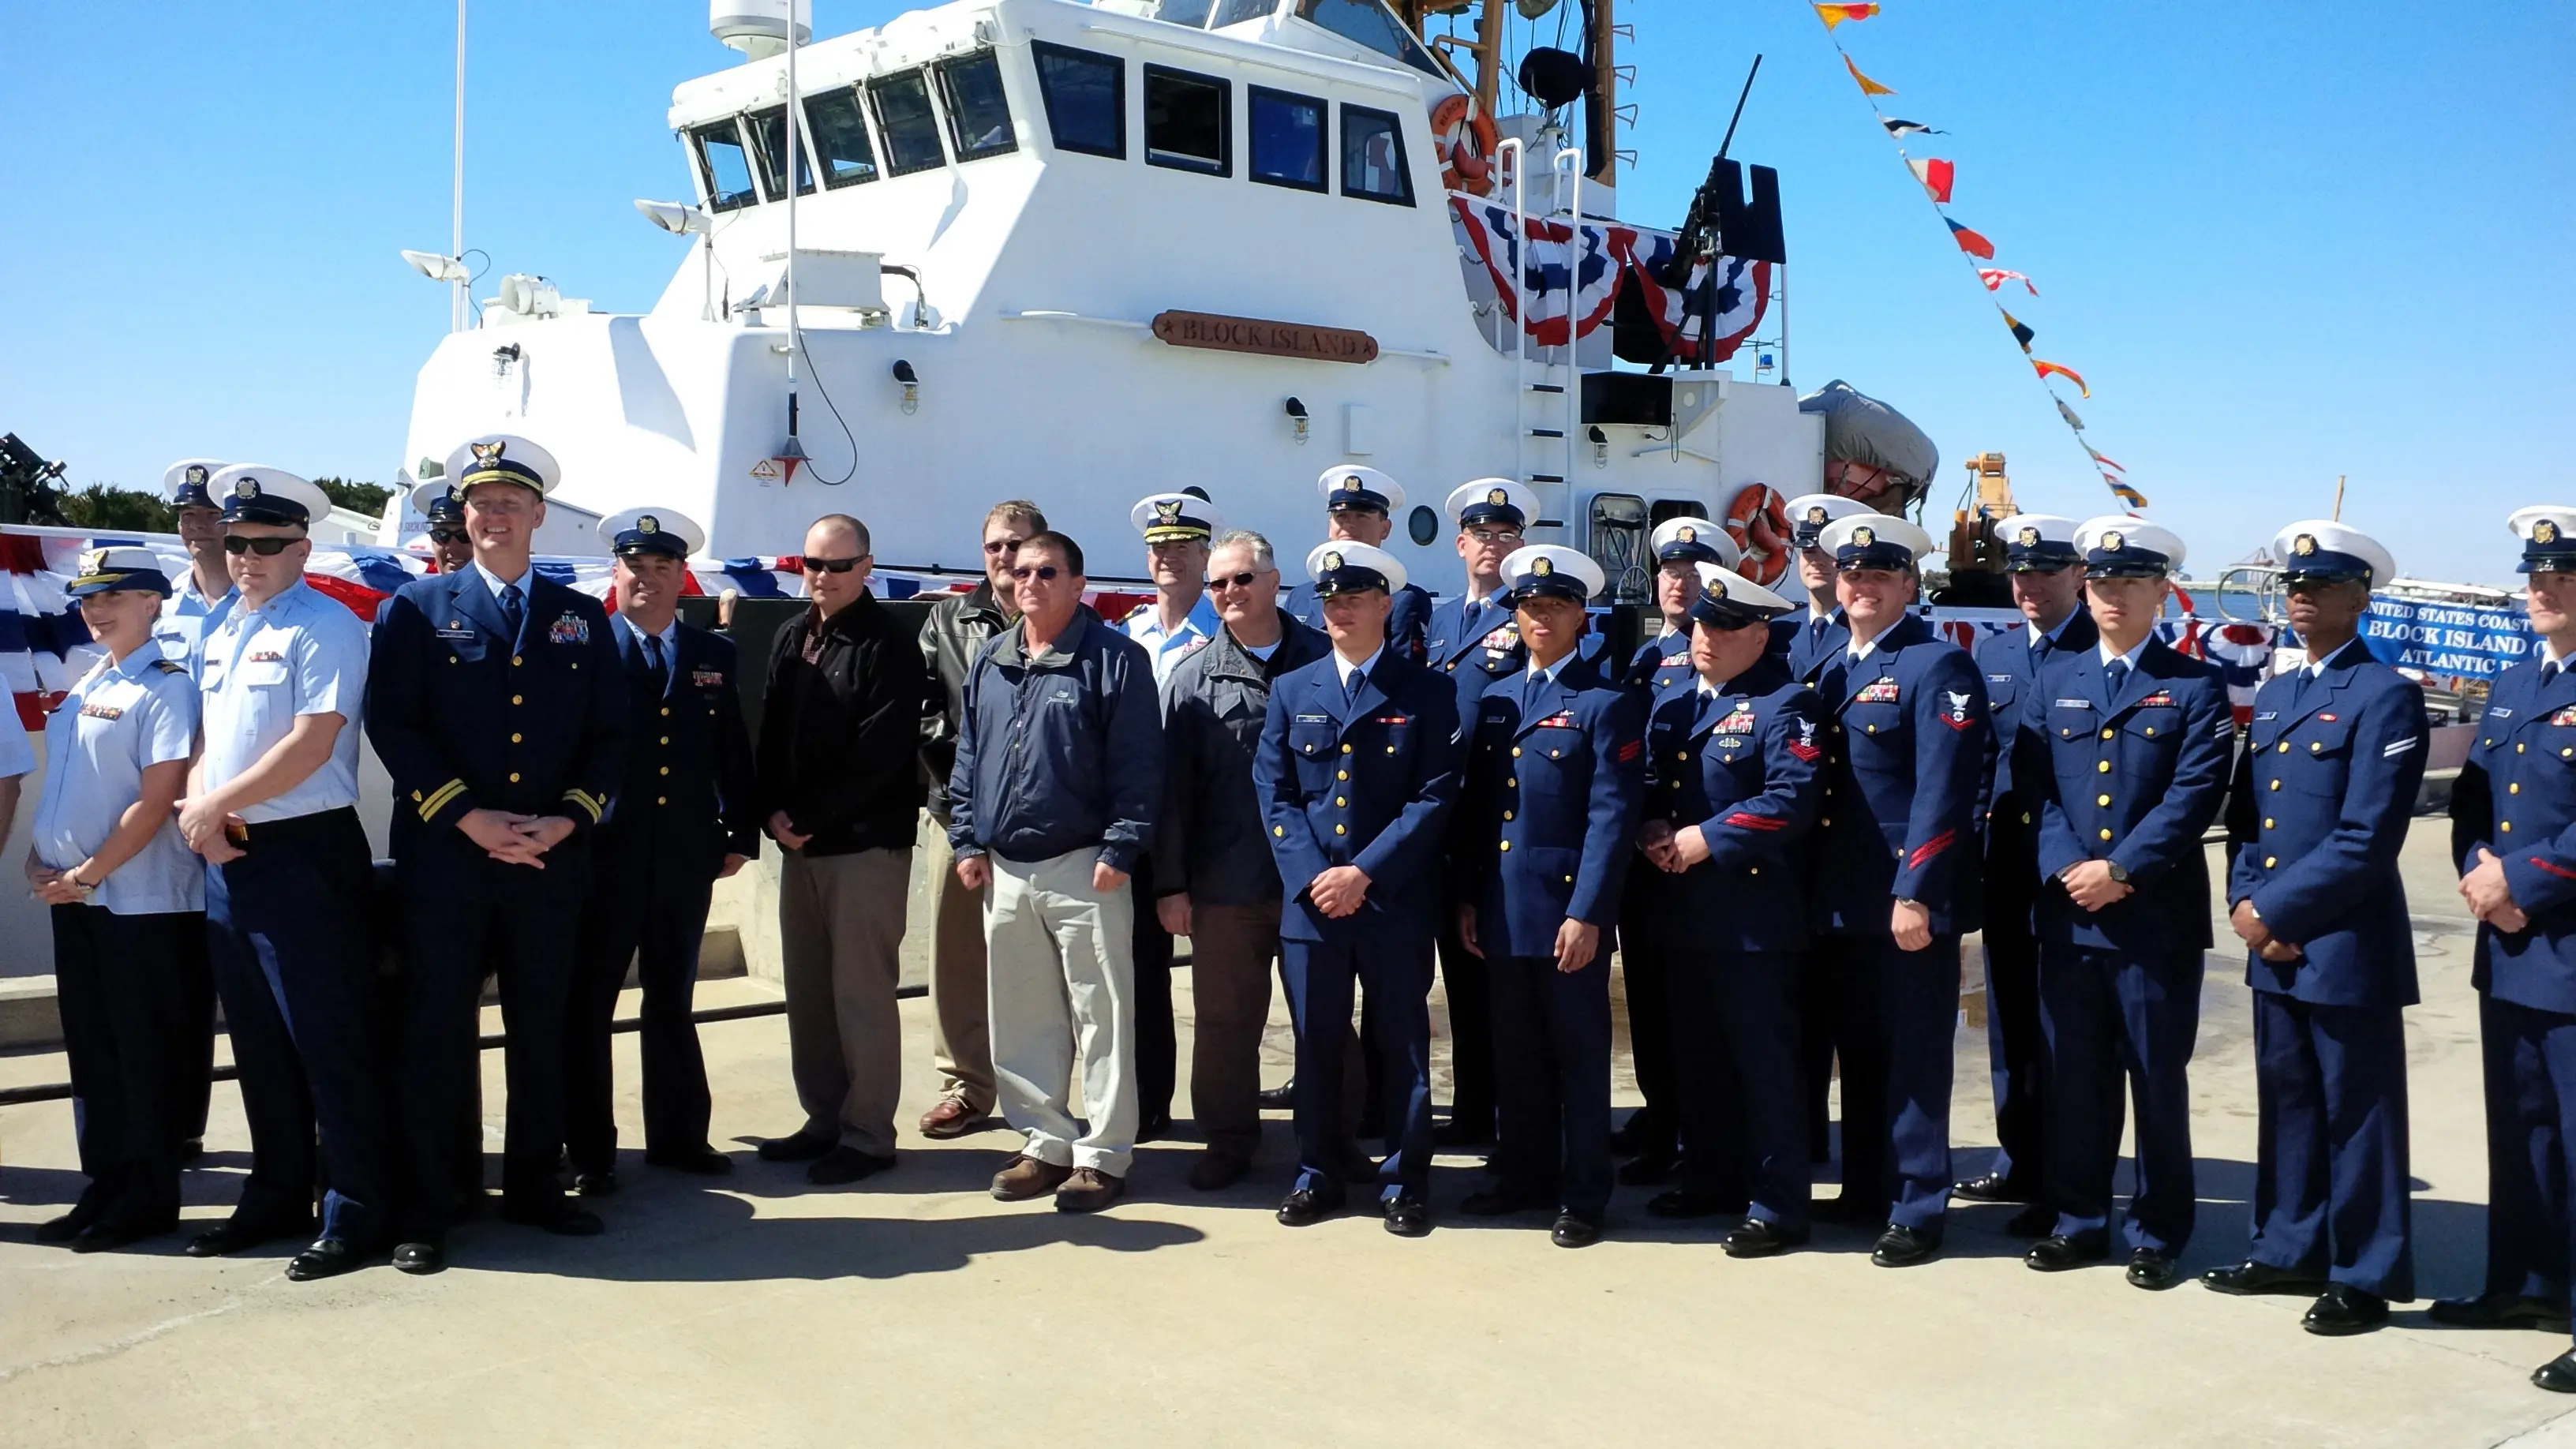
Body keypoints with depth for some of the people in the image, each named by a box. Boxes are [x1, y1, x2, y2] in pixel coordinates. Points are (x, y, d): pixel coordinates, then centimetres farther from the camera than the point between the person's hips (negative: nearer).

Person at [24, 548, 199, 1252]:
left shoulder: (166, 687, -10)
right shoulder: (85, 685, 14)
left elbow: (156, 800, -16)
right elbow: (66, 784, 19)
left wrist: (88, 874, -15)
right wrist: (40, 855, 4)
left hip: (142, 900, -8)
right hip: (72, 896, 8)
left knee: (146, 1054, 1)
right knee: (91, 1050, 13)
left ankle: (149, 1198, 10)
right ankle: (104, 1188, 22)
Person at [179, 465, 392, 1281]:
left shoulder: (325, 627, -9)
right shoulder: (219, 632, 16)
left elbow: (312, 743, -17)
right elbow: (207, 736, 18)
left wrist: (217, 806, -12)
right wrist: (197, 809, -1)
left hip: (305, 855, -8)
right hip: (225, 856, 8)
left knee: (329, 1043, -3)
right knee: (258, 1042, 15)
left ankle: (357, 1214, 6)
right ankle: (277, 1198, 27)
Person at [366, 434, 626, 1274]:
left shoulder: (582, 619, 11)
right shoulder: (415, 611, 4)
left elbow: (610, 738, 7)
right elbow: (393, 727, -5)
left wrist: (566, 821, -8)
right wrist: (470, 818, -14)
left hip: (553, 864, 2)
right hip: (443, 862, -2)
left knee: (542, 1032, 10)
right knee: (435, 1038, 2)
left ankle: (533, 1185, 23)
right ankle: (424, 1210, 11)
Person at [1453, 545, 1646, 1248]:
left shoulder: (1607, 704, -4)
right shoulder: (1495, 701, 13)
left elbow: (1612, 817, -11)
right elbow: (1473, 807, 14)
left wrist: (1586, 913, -17)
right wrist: (1466, 897, 8)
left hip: (1569, 907, -5)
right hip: (1502, 906, 6)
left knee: (1579, 1055, 4)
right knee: (1515, 1053, 14)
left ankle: (1583, 1196, 13)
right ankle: (1523, 1176, 28)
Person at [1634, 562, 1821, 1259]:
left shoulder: (1784, 704, -8)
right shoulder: (1671, 701, 14)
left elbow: (1792, 799, -19)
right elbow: (1645, 780, 16)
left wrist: (1708, 838, -19)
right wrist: (1652, 828, -5)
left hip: (1754, 918, -7)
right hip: (1684, 912, 8)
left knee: (1764, 1061, -2)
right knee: (1696, 1055, 16)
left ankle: (1778, 1206, 6)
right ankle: (1713, 1178, 30)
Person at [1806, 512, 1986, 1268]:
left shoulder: (1940, 666, -8)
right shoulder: (1829, 668, 15)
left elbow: (1944, 792, -17)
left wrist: (1915, 893, -22)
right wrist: (1812, 886, 10)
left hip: (1910, 899, -7)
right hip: (1841, 899, 7)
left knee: (1914, 1057, 2)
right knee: (1857, 1051, 15)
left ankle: (1917, 1209, 11)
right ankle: (1864, 1190, 27)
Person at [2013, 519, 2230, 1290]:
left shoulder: (2196, 685, 2)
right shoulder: (2051, 679, 11)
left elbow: (2195, 794, -9)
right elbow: (2032, 786, 4)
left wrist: (2120, 870, -16)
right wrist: (2066, 869, -11)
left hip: (2158, 915, -3)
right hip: (2066, 911, 3)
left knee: (2158, 1080, 5)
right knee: (2073, 1075, 9)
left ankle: (2156, 1233, 17)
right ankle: (2079, 1220, 21)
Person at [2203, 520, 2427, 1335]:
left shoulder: (2385, 696, -10)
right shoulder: (2272, 697, 15)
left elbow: (2367, 838, -17)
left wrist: (2275, 910, -15)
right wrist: (2244, 905, -2)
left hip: (2347, 946, -7)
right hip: (2273, 944, 7)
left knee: (2357, 1115, 3)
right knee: (2286, 1105, 15)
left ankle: (2365, 1277, 14)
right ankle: (2290, 1252, 27)